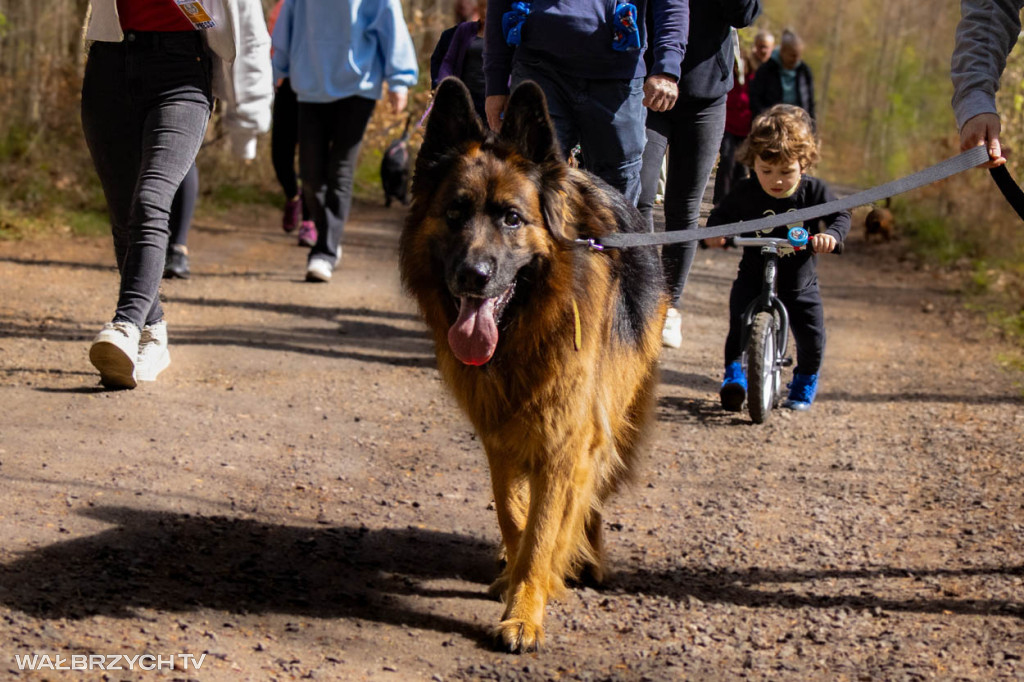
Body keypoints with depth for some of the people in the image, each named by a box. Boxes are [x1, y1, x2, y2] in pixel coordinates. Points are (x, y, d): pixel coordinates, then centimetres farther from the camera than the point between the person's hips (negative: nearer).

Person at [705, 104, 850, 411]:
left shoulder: (813, 191, -9)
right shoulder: (745, 193, -8)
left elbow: (841, 216, -5)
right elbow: (721, 215, 4)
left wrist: (831, 234, -27)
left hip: (800, 284, 0)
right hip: (753, 279, 0)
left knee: (812, 338, -2)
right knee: (740, 325, -22)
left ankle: (805, 382, 24)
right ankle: (734, 374, -9)